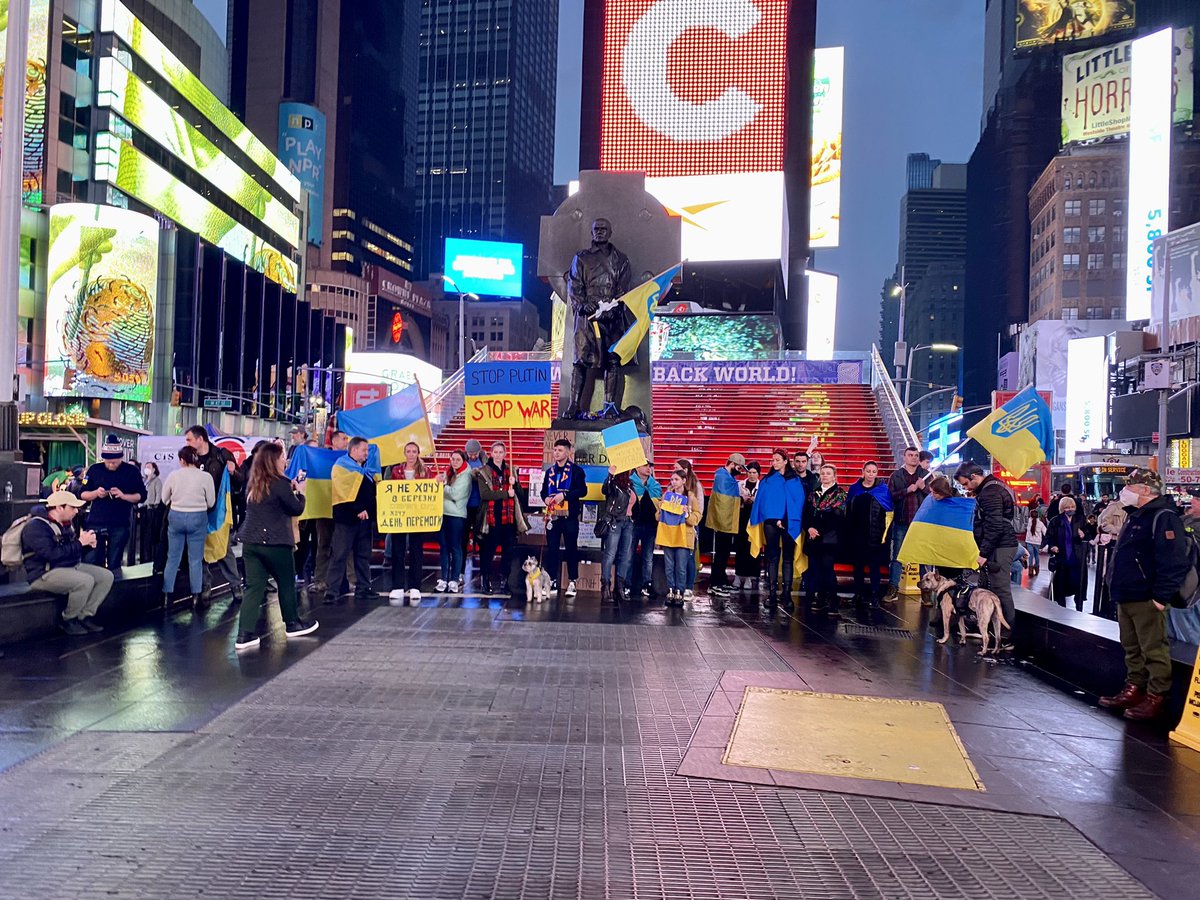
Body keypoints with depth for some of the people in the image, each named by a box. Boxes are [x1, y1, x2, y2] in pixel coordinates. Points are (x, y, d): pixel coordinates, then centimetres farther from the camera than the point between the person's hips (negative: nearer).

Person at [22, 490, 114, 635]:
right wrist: (80, 543, -22)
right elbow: (52, 554, -29)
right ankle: (68, 620, -9)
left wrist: (87, 541, 0)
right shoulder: (36, 526, -17)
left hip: (71, 566, 9)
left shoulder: (66, 523, 11)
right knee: (85, 581, -31)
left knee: (107, 576, -3)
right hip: (44, 573, -9)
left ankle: (85, 616, 0)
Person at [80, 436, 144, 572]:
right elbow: (82, 495, 7)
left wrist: (123, 496, -17)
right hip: (96, 523, 1)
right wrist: (96, 493, -13)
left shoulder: (132, 471, 0)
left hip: (120, 525, -1)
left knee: (114, 564, 6)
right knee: (92, 562, 1)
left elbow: (141, 496, 0)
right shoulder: (94, 470, 4)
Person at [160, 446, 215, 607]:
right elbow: (211, 502, -3)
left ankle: (167, 595, 14)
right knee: (195, 560, 5)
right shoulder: (205, 477, -10)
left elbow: (164, 499, 6)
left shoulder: (173, 475, -5)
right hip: (198, 518, -1)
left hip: (176, 517, 2)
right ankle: (196, 597, 7)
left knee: (172, 558, 11)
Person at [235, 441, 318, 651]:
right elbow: (297, 509, -7)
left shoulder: (253, 483, 10)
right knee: (286, 584, 13)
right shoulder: (281, 483, -12)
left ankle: (246, 634, -2)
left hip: (250, 542, 6)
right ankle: (293, 624, 28)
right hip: (275, 543, -6)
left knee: (254, 587, 5)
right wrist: (299, 492, 10)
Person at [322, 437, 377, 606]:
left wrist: (371, 512, 11)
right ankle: (331, 592, -5)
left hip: (365, 518, 8)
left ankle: (363, 589, 20)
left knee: (363, 555, 12)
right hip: (347, 518, -8)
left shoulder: (365, 469, 18)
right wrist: (357, 510, -21)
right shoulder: (341, 466, -7)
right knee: (339, 556, -7)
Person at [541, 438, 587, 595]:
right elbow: (544, 490, 20)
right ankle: (552, 581, 9)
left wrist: (564, 495, -19)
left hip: (569, 516, -4)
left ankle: (572, 582, 8)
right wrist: (546, 498, -2)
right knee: (551, 548, 3)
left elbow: (583, 490, -9)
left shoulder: (576, 470, 0)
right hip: (552, 515, 4)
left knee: (571, 549, 2)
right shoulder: (550, 471, 16)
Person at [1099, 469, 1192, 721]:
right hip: (1126, 597, 10)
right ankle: (1135, 689, 25)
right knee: (1132, 648, 16)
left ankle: (1156, 698, 3)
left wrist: (1162, 597, -23)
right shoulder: (1136, 516, 18)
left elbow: (1173, 562, -21)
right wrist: (1117, 587, 21)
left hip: (1146, 599, -10)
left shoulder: (1163, 517, -15)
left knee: (1153, 650, -3)